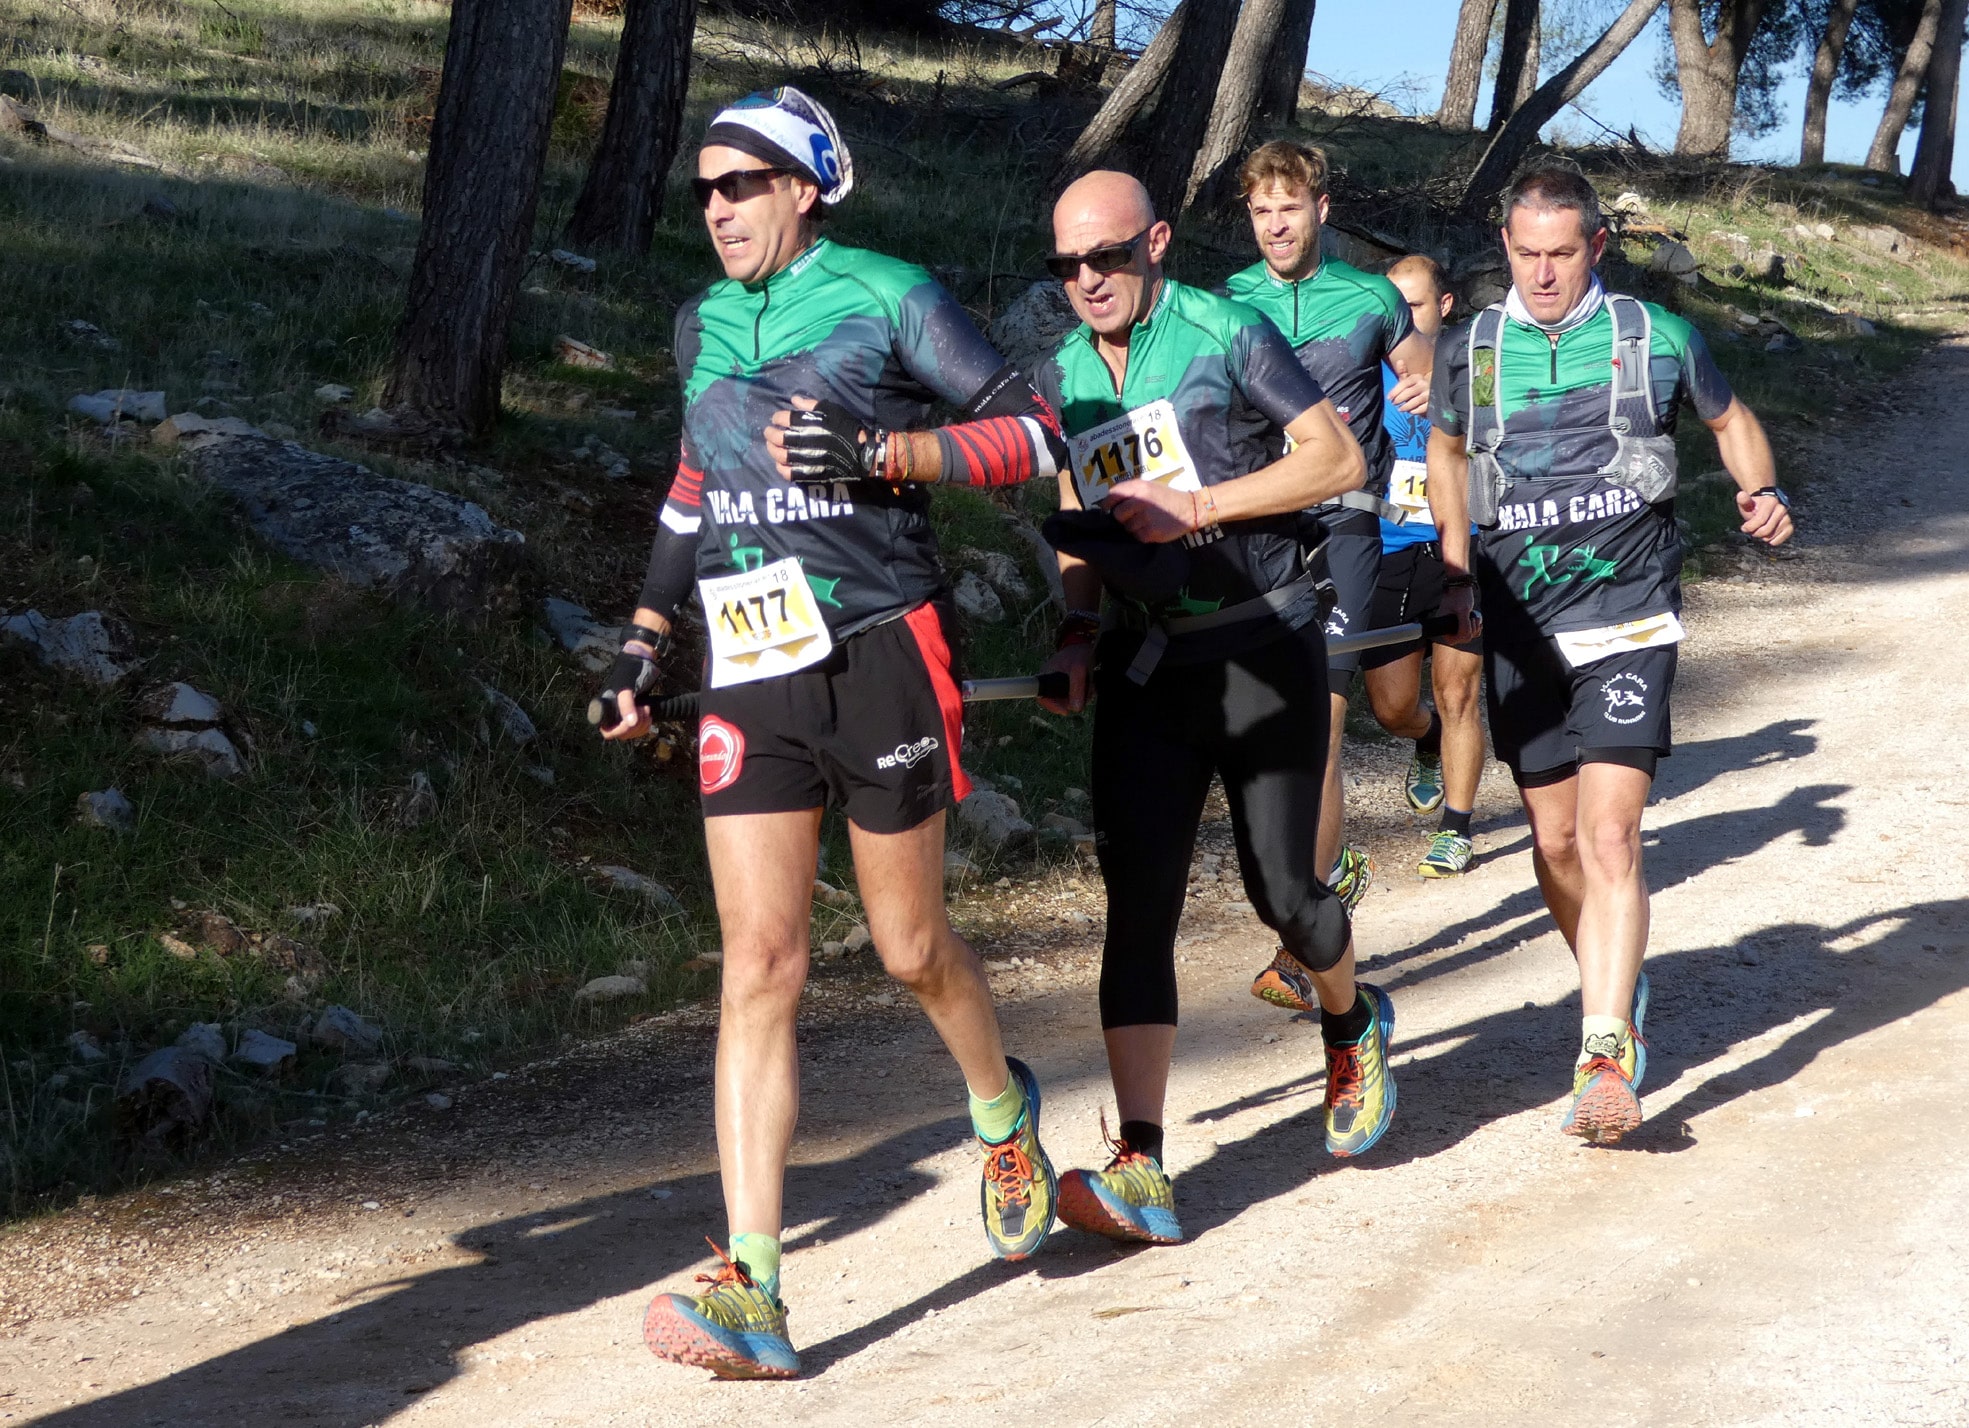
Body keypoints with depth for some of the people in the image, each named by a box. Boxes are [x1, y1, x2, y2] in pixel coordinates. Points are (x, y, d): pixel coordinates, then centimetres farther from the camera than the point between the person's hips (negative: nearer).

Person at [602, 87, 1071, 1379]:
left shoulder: (887, 298, -4)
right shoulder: (704, 326, 14)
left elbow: (1035, 434, -7)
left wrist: (877, 452, -19)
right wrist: (646, 639, 18)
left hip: (878, 652, -4)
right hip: (749, 670, 4)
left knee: (912, 947, 6)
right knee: (760, 965, -6)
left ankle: (1007, 1114, 41)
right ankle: (752, 1294, -12)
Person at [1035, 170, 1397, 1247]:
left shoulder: (1225, 336, -7)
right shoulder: (1063, 377, 10)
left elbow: (1337, 458, -10)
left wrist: (1198, 503, -18)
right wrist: (1077, 632, 6)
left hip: (1264, 648, -4)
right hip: (1146, 664, 4)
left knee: (1281, 889, 0)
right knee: (1137, 897, -10)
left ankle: (1353, 1027, 38)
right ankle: (1139, 1173, -16)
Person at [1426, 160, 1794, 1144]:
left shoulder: (1655, 339, 1)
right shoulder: (1467, 352, 6)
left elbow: (1729, 417, 19)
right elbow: (1445, 451, 24)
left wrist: (1763, 491, 0)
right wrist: (1456, 573, 14)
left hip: (1626, 619, -3)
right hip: (1518, 629, 3)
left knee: (1608, 836, -16)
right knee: (1555, 842, 8)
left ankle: (1605, 1056, -22)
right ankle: (1618, 989, 34)